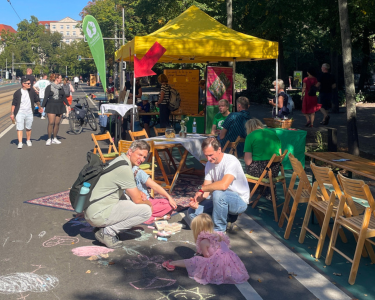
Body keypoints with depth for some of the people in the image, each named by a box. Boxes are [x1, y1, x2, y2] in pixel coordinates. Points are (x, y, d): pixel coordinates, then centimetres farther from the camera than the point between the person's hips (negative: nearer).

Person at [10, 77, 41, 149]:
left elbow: (36, 100, 20)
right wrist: (12, 113, -3)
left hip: (29, 113, 3)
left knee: (28, 128, 11)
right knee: (19, 128, -7)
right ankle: (20, 143, -6)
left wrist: (39, 107, 31)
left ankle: (28, 140, 30)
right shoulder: (17, 93, -5)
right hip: (20, 113, -3)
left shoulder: (31, 92, 4)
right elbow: (14, 104, -1)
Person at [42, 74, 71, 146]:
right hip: (51, 107, -5)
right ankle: (49, 139, -2)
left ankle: (55, 138, 15)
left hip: (60, 107, 5)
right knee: (51, 123, -10)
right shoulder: (49, 87, -1)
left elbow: (64, 97, 20)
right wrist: (42, 106, -10)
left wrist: (68, 105, 16)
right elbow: (45, 98, -3)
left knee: (57, 123, 4)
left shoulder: (61, 88, 13)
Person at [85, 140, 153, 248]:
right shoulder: (124, 167, -17)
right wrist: (148, 203, 8)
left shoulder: (119, 160, 14)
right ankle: (108, 231, -7)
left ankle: (106, 228, 13)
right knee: (146, 210, -11)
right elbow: (137, 200, -12)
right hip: (99, 214, -10)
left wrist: (140, 193, 11)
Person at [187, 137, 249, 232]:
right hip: (221, 199, 8)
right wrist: (197, 201, -21)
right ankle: (227, 218, 10)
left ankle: (219, 229, -17)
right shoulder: (209, 164, 3)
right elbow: (207, 189, 0)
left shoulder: (231, 161, -23)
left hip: (239, 200, -8)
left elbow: (223, 185, -38)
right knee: (192, 213, -5)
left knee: (218, 194, -39)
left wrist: (201, 189, -25)